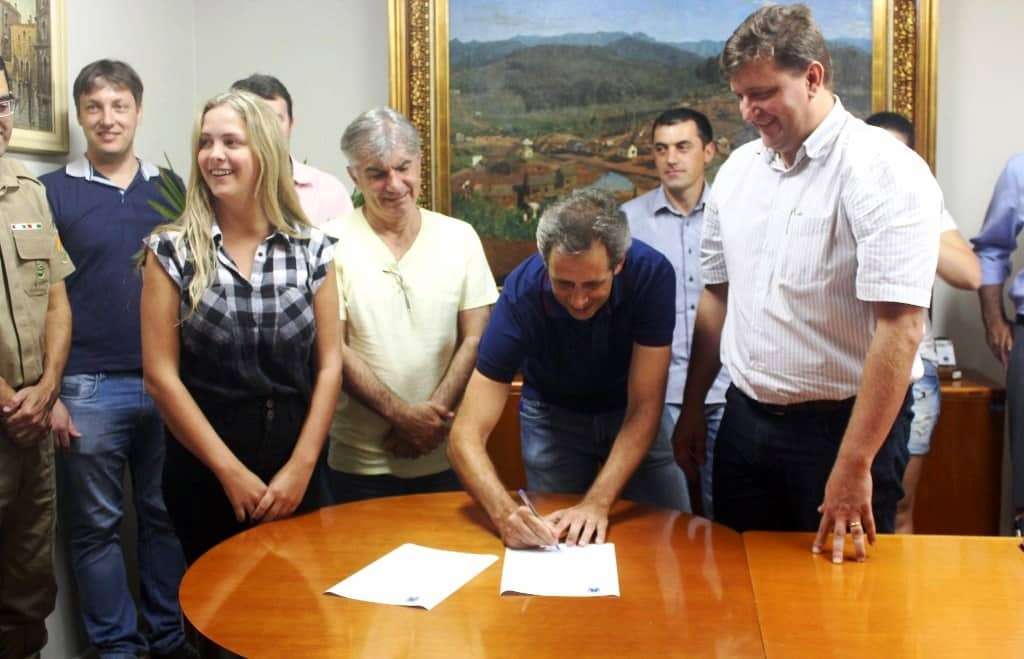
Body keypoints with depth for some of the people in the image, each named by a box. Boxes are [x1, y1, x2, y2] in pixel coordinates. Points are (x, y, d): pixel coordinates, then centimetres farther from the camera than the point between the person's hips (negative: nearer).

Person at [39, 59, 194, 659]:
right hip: (88, 390, -2)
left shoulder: (170, 190, 8)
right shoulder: (52, 193, 1)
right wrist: (49, 393, -6)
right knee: (98, 525, 7)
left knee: (167, 516, 11)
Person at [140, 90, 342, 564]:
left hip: (295, 471, 2)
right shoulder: (171, 251, -5)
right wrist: (230, 471, -11)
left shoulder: (312, 250, 0)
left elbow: (329, 365, 0)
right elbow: (160, 376, -8)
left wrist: (301, 467, -8)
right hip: (205, 473, -1)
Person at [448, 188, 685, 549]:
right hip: (554, 415, 0)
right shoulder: (521, 295, -32)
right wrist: (506, 514, -51)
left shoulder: (651, 273, -31)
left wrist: (597, 502, -38)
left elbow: (644, 405, -27)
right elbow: (466, 435, -33)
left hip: (629, 415, 1)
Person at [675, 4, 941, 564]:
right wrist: (692, 408, 14)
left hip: (842, 425, -5)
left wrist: (854, 465, -22)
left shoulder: (883, 171, -15)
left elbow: (900, 329, -21)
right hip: (744, 419, 6)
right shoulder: (737, 169, 6)